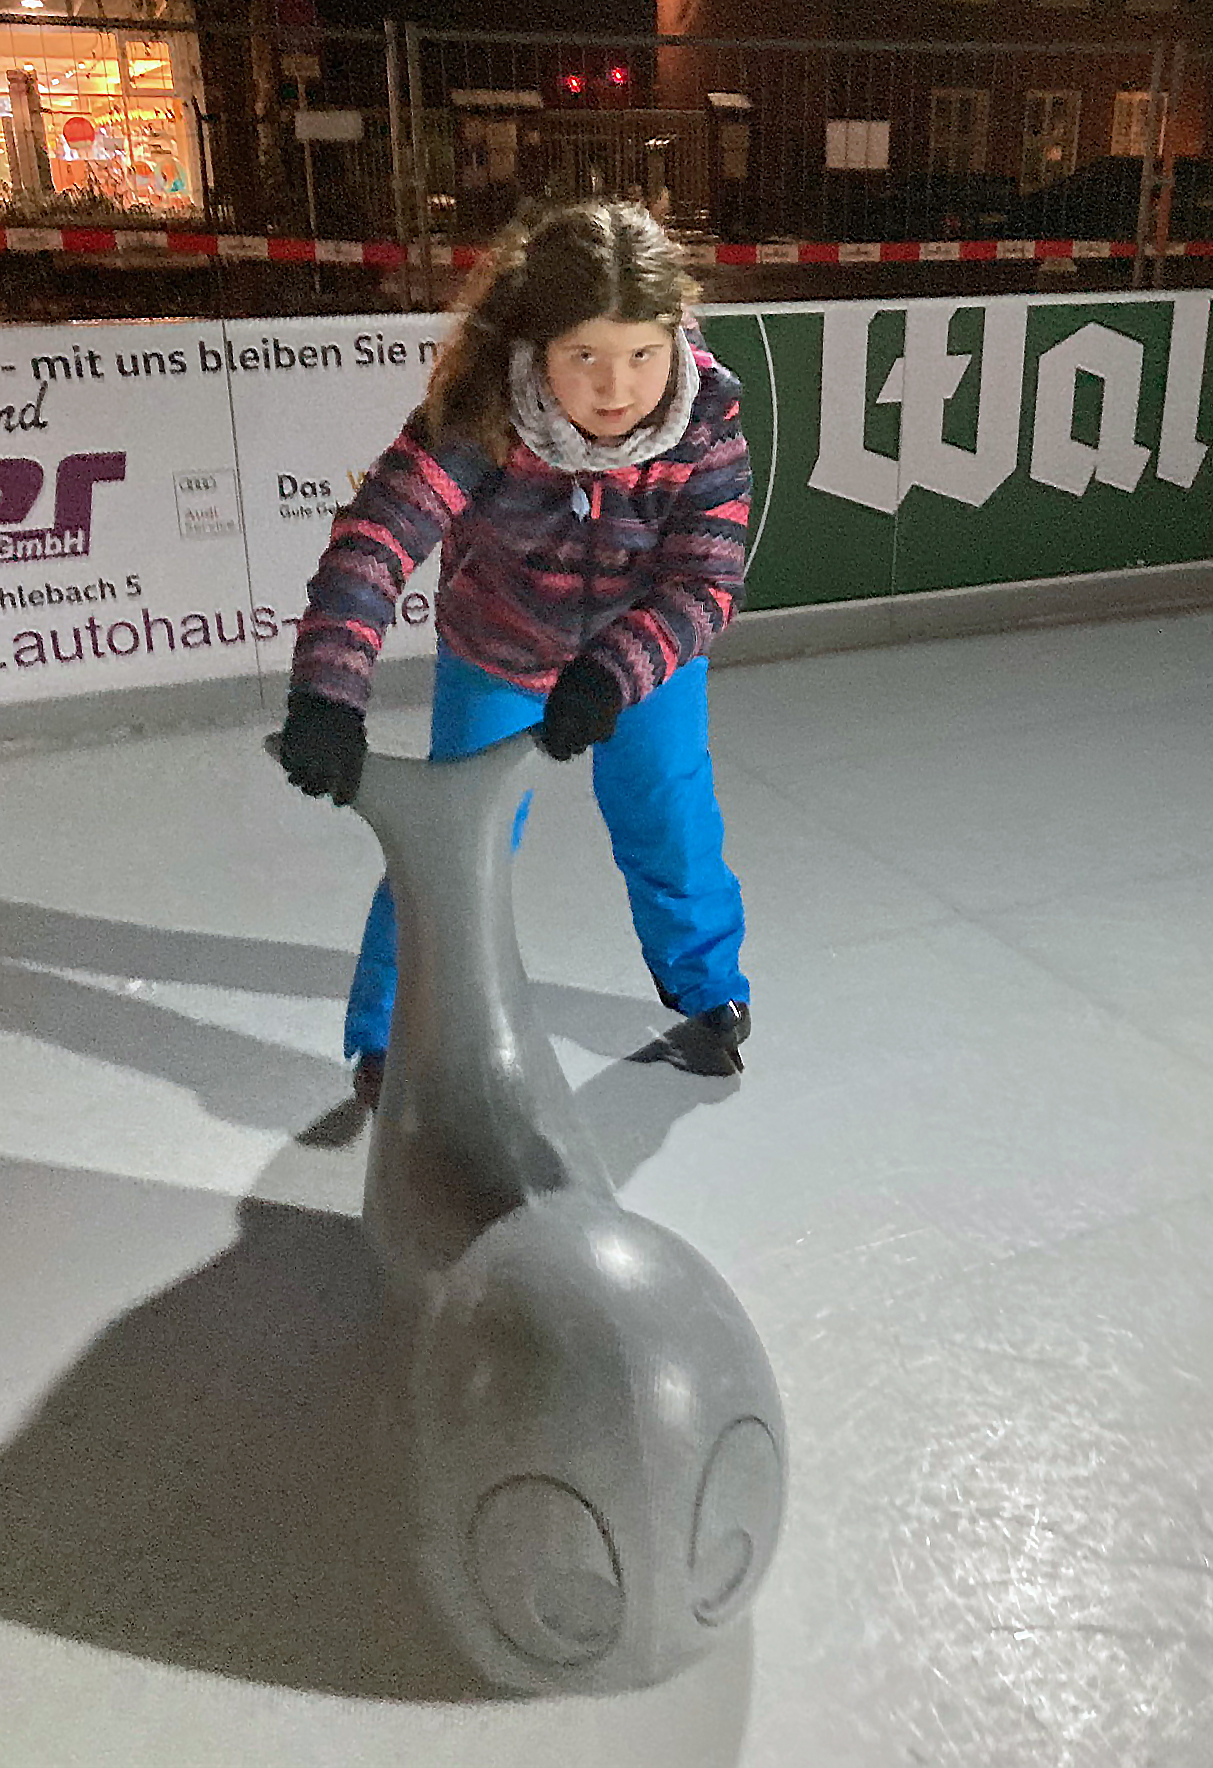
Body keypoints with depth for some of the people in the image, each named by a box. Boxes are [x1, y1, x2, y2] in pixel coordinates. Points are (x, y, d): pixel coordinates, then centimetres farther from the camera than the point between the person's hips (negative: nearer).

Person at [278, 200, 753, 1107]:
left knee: (672, 833, 9)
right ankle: (389, 1044, 24)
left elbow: (705, 581, -28)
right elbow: (376, 535, -37)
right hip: (495, 659, -1)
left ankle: (713, 997, 38)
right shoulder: (478, 416, -32)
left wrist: (612, 675, -45)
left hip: (646, 659, 1)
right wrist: (327, 691, -50)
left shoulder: (708, 419, -26)